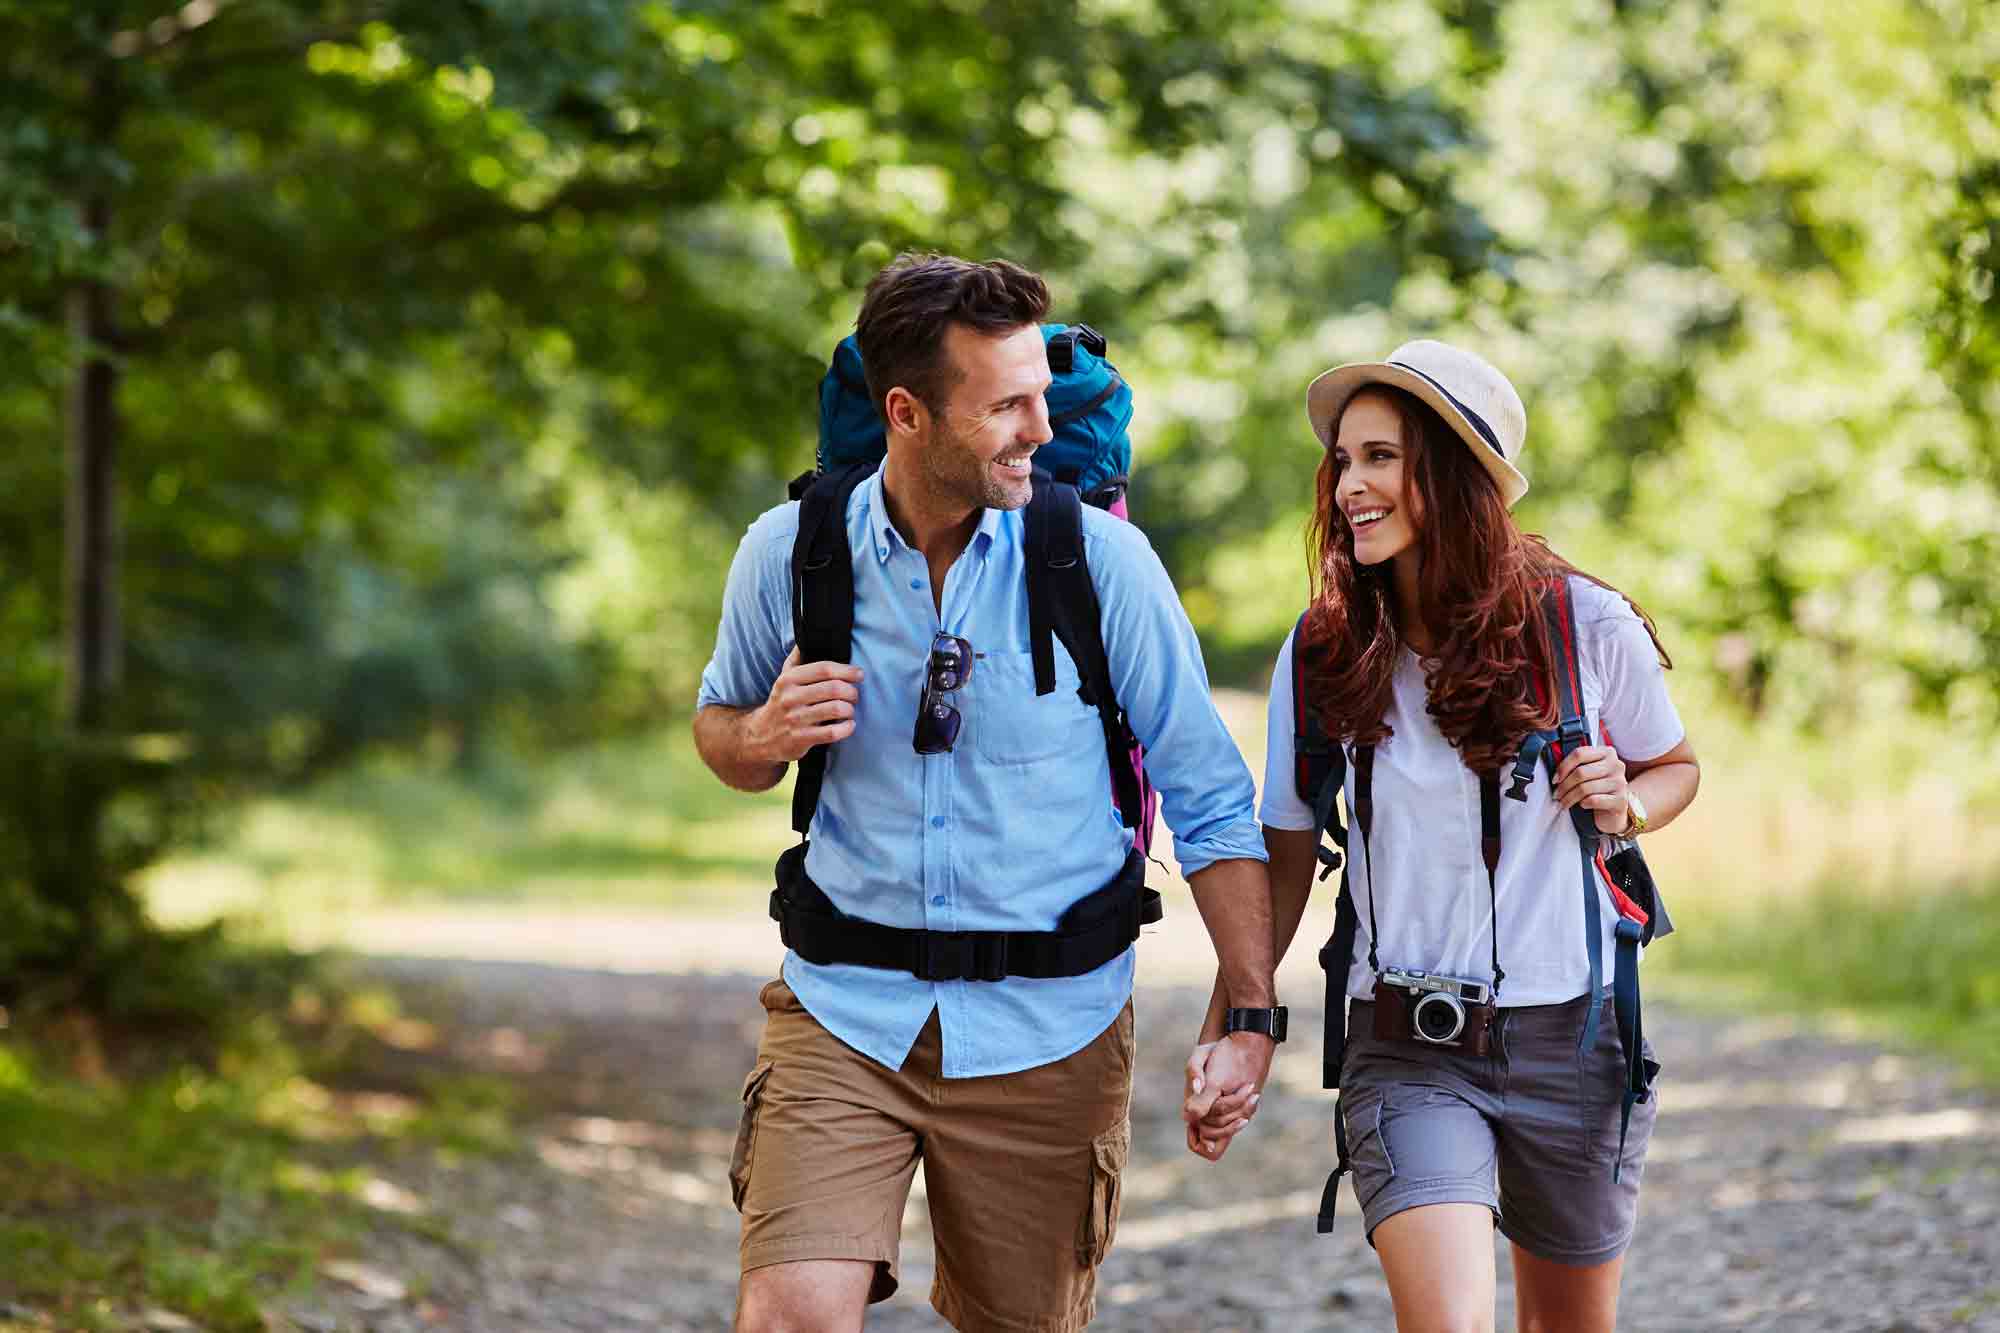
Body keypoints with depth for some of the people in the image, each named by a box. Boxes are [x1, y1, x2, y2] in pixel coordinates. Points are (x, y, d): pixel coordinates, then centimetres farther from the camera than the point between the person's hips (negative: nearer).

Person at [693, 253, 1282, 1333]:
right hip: (844, 1010, 0)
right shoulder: (789, 552, -3)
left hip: (1045, 1029, 0)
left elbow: (1209, 797, -1)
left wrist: (1251, 1013, -6)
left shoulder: (1101, 560, -7)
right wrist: (764, 736, -10)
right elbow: (721, 731, 15)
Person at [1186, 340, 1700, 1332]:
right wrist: (1226, 1031, -3)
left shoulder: (1587, 628, -5)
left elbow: (1675, 767, 14)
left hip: (1569, 1036, 1)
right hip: (1404, 1053, 0)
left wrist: (1625, 805, -9)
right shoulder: (1321, 656, -2)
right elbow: (1283, 861, 6)